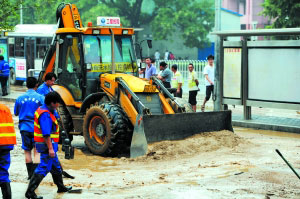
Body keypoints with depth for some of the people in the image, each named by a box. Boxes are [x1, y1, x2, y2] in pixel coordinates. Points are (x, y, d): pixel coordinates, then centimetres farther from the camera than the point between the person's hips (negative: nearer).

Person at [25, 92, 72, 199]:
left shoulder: (43, 110, 12)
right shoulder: (45, 114, -22)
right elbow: (46, 134, -27)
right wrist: (50, 148, -27)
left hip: (49, 145, 11)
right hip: (47, 145, -11)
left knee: (56, 167, 22)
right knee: (43, 168, -9)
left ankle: (61, 187, 37)